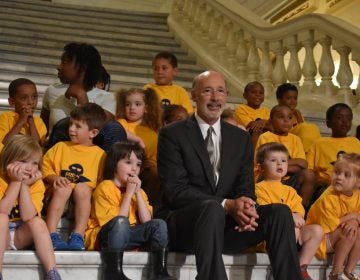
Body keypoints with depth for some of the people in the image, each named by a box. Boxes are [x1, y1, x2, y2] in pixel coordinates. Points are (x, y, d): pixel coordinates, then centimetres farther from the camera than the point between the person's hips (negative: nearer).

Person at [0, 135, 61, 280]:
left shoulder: (36, 183, -8)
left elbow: (28, 217, -21)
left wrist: (25, 185, -23)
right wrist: (16, 182, -25)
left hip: (21, 236, 2)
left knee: (38, 222, -26)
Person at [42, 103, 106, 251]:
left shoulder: (100, 154, 9)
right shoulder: (61, 147, 16)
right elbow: (45, 168, 10)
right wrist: (54, 178, -9)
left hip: (84, 201, -1)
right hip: (58, 195, 1)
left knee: (82, 188, -33)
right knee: (63, 188, -32)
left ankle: (77, 237, -38)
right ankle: (51, 236, -37)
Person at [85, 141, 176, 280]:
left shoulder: (138, 191, 12)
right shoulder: (105, 187, -9)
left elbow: (146, 221, -4)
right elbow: (117, 221, -19)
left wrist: (138, 193, -8)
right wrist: (129, 193, -16)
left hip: (127, 237, 6)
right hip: (103, 237, -6)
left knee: (158, 224, -13)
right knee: (121, 222, -35)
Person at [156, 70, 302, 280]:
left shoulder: (242, 138, 13)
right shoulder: (173, 134, -3)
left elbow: (246, 188, 6)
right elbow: (175, 190, -12)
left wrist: (244, 206, -20)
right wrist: (226, 205, -25)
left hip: (226, 223, 5)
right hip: (183, 225, -5)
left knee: (280, 212, -18)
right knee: (212, 208, -37)